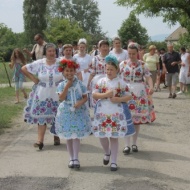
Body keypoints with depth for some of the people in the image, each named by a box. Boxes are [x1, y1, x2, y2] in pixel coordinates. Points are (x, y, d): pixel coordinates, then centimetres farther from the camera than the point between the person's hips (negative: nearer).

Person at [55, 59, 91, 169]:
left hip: (79, 112, -1)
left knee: (76, 136, -5)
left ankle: (76, 159, -2)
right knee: (69, 137, 7)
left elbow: (85, 97, 1)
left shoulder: (80, 84, -1)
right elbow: (61, 98, -13)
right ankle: (72, 158, 17)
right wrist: (67, 86, -16)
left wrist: (80, 103, -18)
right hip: (66, 112, 1)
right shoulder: (62, 85, 0)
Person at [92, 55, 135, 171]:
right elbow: (94, 95, 1)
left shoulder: (121, 83, -1)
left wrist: (118, 99, -15)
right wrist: (105, 94, -15)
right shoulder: (101, 81, 3)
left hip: (117, 112, -2)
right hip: (102, 111, 2)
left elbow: (129, 96, 1)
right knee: (102, 135, 4)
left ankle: (114, 162, 14)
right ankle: (107, 153, 36)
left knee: (114, 137, 2)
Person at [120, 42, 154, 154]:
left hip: (139, 93, 0)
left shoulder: (142, 65, 2)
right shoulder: (123, 64, 4)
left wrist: (151, 87, -26)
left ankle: (134, 144, 17)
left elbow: (148, 77, -8)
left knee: (138, 118, 5)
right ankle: (127, 145, 2)